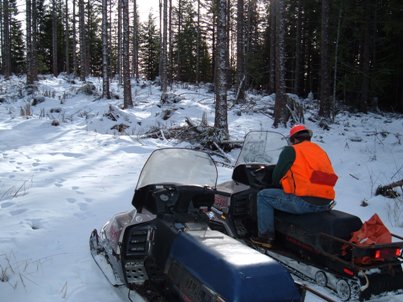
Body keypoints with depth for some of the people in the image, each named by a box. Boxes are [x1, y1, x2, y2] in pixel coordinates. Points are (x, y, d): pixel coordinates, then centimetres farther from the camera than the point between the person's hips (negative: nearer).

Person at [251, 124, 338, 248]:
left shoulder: (291, 151, 0)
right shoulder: (321, 151, 20)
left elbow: (277, 177, 3)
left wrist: (281, 186, 25)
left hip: (304, 202, -8)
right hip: (325, 204, 8)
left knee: (263, 195, 9)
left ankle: (265, 236, 9)